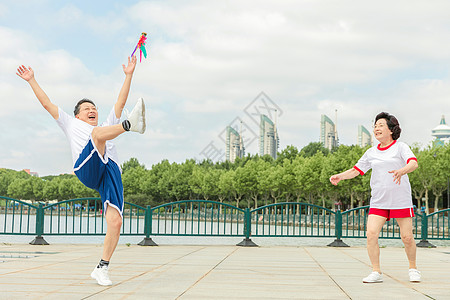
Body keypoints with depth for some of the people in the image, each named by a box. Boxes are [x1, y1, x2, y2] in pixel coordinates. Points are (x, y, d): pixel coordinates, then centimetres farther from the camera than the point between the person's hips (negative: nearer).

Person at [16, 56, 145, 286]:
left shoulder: (108, 125, 40)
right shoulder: (72, 125, 34)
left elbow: (120, 103, 35)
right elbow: (47, 103, 33)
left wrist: (128, 76, 32)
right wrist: (32, 80, 32)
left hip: (111, 173, 3)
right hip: (86, 169, -3)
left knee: (115, 222, -16)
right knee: (99, 133, -28)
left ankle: (101, 269, -10)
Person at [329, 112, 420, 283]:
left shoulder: (401, 147, 0)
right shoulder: (371, 153, 12)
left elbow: (413, 163, -16)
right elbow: (356, 170, 16)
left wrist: (401, 171, -37)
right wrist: (340, 176, -2)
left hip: (401, 200, -3)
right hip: (378, 202, 3)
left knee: (407, 237, -2)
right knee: (371, 234, -12)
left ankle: (413, 269, 23)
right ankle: (376, 273, -2)